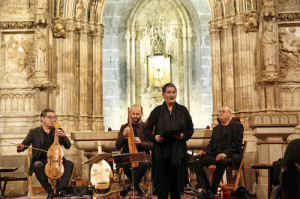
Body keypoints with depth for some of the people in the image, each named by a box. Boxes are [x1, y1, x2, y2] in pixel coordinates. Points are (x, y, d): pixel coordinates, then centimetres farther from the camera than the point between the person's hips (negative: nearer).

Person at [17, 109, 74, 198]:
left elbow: (68, 146, 5)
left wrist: (64, 136, -16)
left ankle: (60, 189, -28)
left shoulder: (58, 131, 13)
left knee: (69, 164, -25)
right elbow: (24, 144, 0)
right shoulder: (34, 132, 7)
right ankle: (50, 191, -22)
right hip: (40, 160, -2)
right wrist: (20, 147, -25)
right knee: (37, 165, -36)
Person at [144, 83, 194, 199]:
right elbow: (147, 130, 6)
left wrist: (183, 136, -11)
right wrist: (154, 137, -13)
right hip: (161, 152, -1)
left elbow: (190, 129, 9)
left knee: (177, 184, 4)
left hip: (178, 152, 1)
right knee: (162, 183, 1)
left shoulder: (182, 110, 7)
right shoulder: (157, 111, 4)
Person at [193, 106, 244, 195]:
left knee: (221, 161, -39)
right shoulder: (216, 128, 24)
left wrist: (225, 153, -23)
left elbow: (237, 144, -8)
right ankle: (206, 188, -17)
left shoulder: (237, 126, 4)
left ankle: (213, 190, -26)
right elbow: (211, 143, 20)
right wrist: (205, 151, -3)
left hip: (231, 156, -6)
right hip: (216, 155, 6)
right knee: (198, 162, -18)